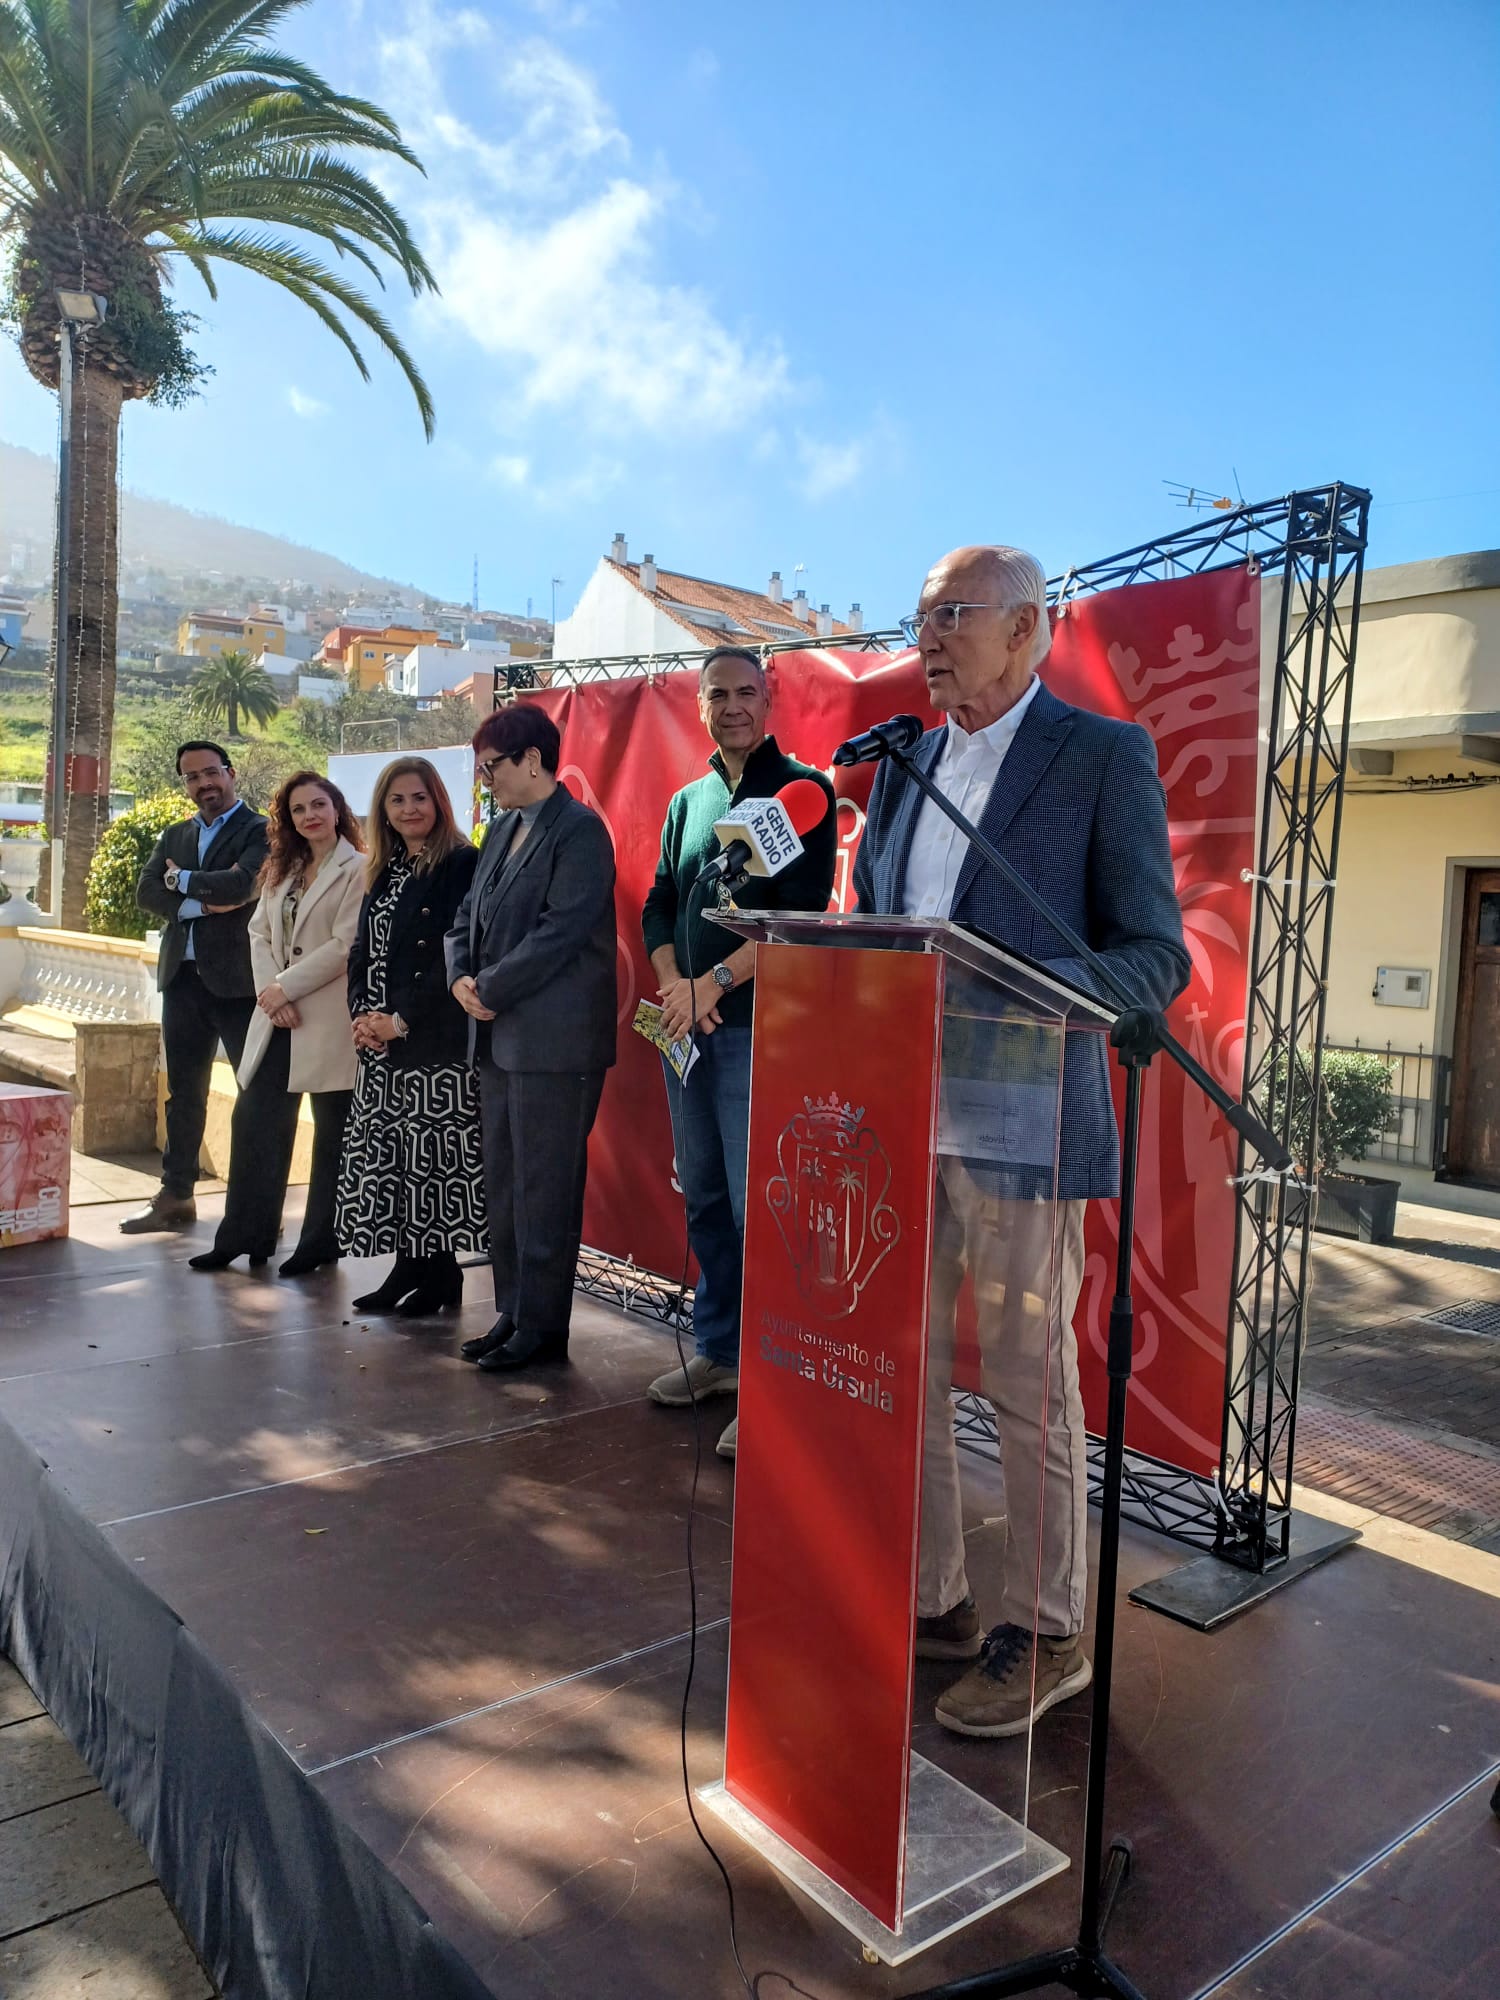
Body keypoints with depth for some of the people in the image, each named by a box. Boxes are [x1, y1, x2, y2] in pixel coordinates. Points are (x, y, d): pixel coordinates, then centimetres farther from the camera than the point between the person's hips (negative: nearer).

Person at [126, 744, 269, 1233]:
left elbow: (241, 885, -19)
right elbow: (146, 893, 4)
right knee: (183, 1092, 12)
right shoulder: (174, 836, 16)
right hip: (182, 977, 6)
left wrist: (180, 880, -4)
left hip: (237, 978, -6)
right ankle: (176, 1196, 20)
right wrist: (202, 903, -12)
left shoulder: (260, 830, -3)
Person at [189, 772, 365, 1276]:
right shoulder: (283, 870, 17)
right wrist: (269, 992, -6)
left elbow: (345, 945, -15)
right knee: (253, 1122, 7)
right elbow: (260, 932, 10)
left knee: (332, 1133, 4)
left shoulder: (356, 870, -8)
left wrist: (285, 987, -13)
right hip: (277, 1016, 7)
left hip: (329, 1017, -7)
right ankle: (244, 1235, 17)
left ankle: (321, 1243, 15)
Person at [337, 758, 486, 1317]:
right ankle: (408, 1268, 18)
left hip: (436, 1039, -7)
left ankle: (439, 1274, 8)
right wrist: (362, 1013, -1)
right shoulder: (383, 872, 16)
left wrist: (402, 1019, -14)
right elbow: (362, 951, 17)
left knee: (431, 1151, -4)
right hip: (378, 1039, 7)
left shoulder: (461, 864, -7)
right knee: (386, 1152, 8)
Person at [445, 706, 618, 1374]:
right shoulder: (503, 829, 17)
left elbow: (560, 932, -17)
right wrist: (461, 978, 0)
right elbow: (468, 916, 19)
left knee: (543, 1193, -2)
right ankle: (512, 1314, 24)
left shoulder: (579, 830, -9)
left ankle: (542, 1328, 9)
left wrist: (490, 989, -12)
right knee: (502, 1188, 13)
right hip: (499, 1037, 9)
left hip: (553, 1042, -9)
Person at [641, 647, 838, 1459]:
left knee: (757, 1206, -7)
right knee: (703, 1199, 12)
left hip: (758, 1026, -6)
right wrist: (674, 984, -6)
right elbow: (658, 906, 13)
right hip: (685, 1024, 6)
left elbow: (803, 907, -13)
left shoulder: (802, 789, -2)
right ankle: (719, 1352, 25)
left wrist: (717, 981, -17)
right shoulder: (687, 802, 17)